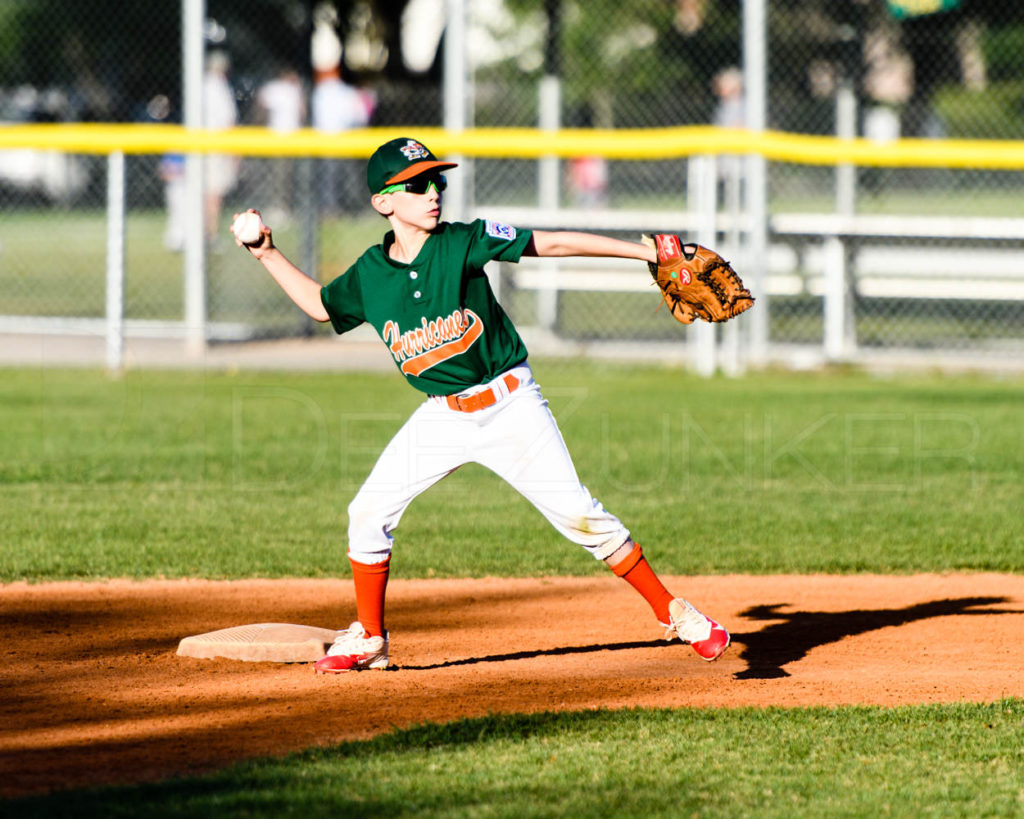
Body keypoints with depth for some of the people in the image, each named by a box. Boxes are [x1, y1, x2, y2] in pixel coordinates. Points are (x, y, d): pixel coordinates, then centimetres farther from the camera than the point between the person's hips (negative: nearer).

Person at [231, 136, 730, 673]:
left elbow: (551, 244, -13)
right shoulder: (369, 275, -2)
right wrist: (268, 255, 10)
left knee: (577, 514, -9)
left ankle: (673, 613, 2)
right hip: (441, 417, 4)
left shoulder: (462, 244, -12)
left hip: (511, 405, -4)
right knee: (369, 511, -2)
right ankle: (368, 639, 17)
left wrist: (648, 252, -16)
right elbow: (320, 305, 18)